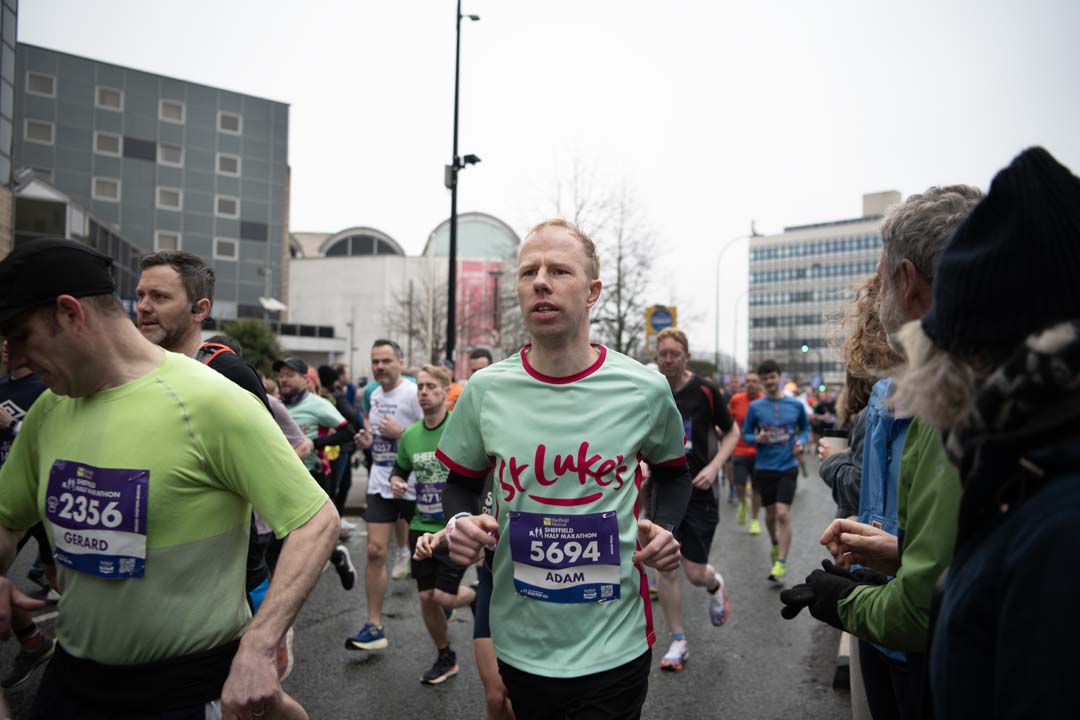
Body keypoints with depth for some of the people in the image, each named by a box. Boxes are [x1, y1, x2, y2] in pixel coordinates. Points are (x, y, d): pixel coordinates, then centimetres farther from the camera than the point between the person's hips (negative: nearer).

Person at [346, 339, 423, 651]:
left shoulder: (413, 393, -14)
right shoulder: (375, 394, 10)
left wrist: (400, 433, -24)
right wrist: (368, 440, 3)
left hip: (412, 485, -6)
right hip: (381, 482, 6)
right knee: (375, 551, 1)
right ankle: (374, 626, 10)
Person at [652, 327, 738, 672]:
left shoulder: (705, 391, -7)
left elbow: (732, 431, 3)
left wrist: (713, 467, -10)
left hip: (699, 492, -2)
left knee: (695, 573, -1)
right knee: (665, 569, 4)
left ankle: (715, 585, 37)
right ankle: (678, 641, 22)